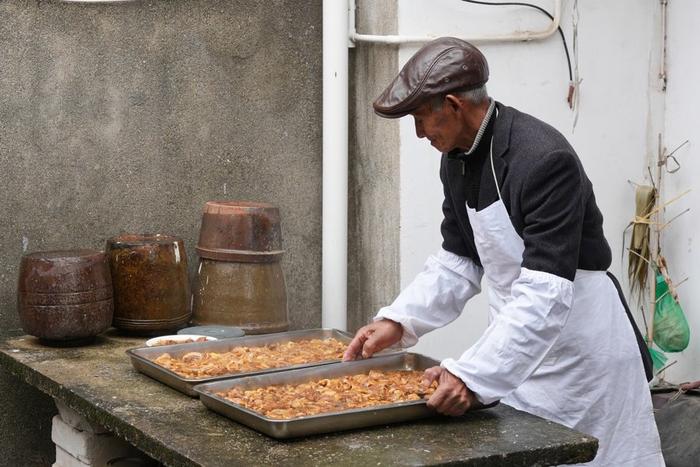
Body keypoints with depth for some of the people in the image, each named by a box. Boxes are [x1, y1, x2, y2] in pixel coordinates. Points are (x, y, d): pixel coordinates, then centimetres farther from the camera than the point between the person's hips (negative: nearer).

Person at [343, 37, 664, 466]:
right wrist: (398, 321, -2)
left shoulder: (545, 159, -26)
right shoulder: (457, 160, 1)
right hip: (520, 341, 8)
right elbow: (458, 261, 11)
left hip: (583, 347, -8)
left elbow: (545, 294, -32)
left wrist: (474, 375, -38)